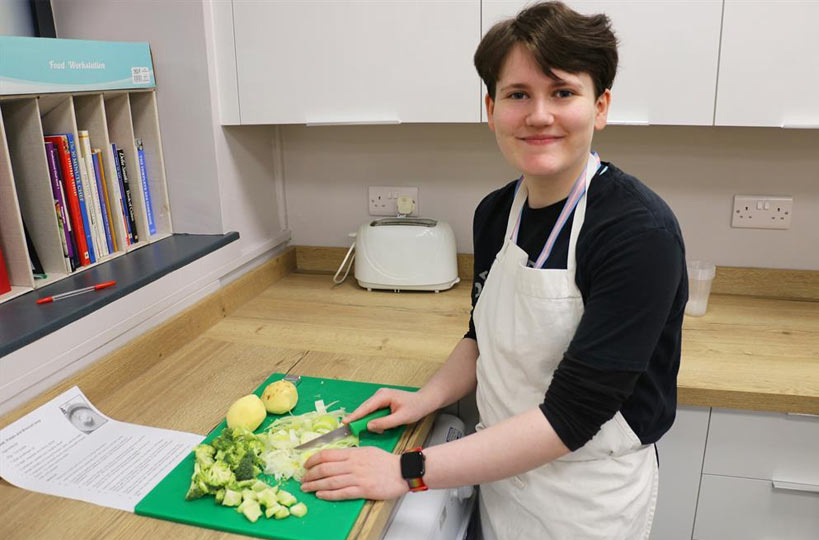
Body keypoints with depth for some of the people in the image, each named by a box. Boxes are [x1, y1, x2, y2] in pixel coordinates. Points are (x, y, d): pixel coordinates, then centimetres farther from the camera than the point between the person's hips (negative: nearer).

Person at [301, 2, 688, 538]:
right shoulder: (496, 213, -5)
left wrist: (407, 471, -25)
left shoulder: (641, 232, -24)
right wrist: (426, 399, -6)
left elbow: (572, 414, -26)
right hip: (502, 474, 5)